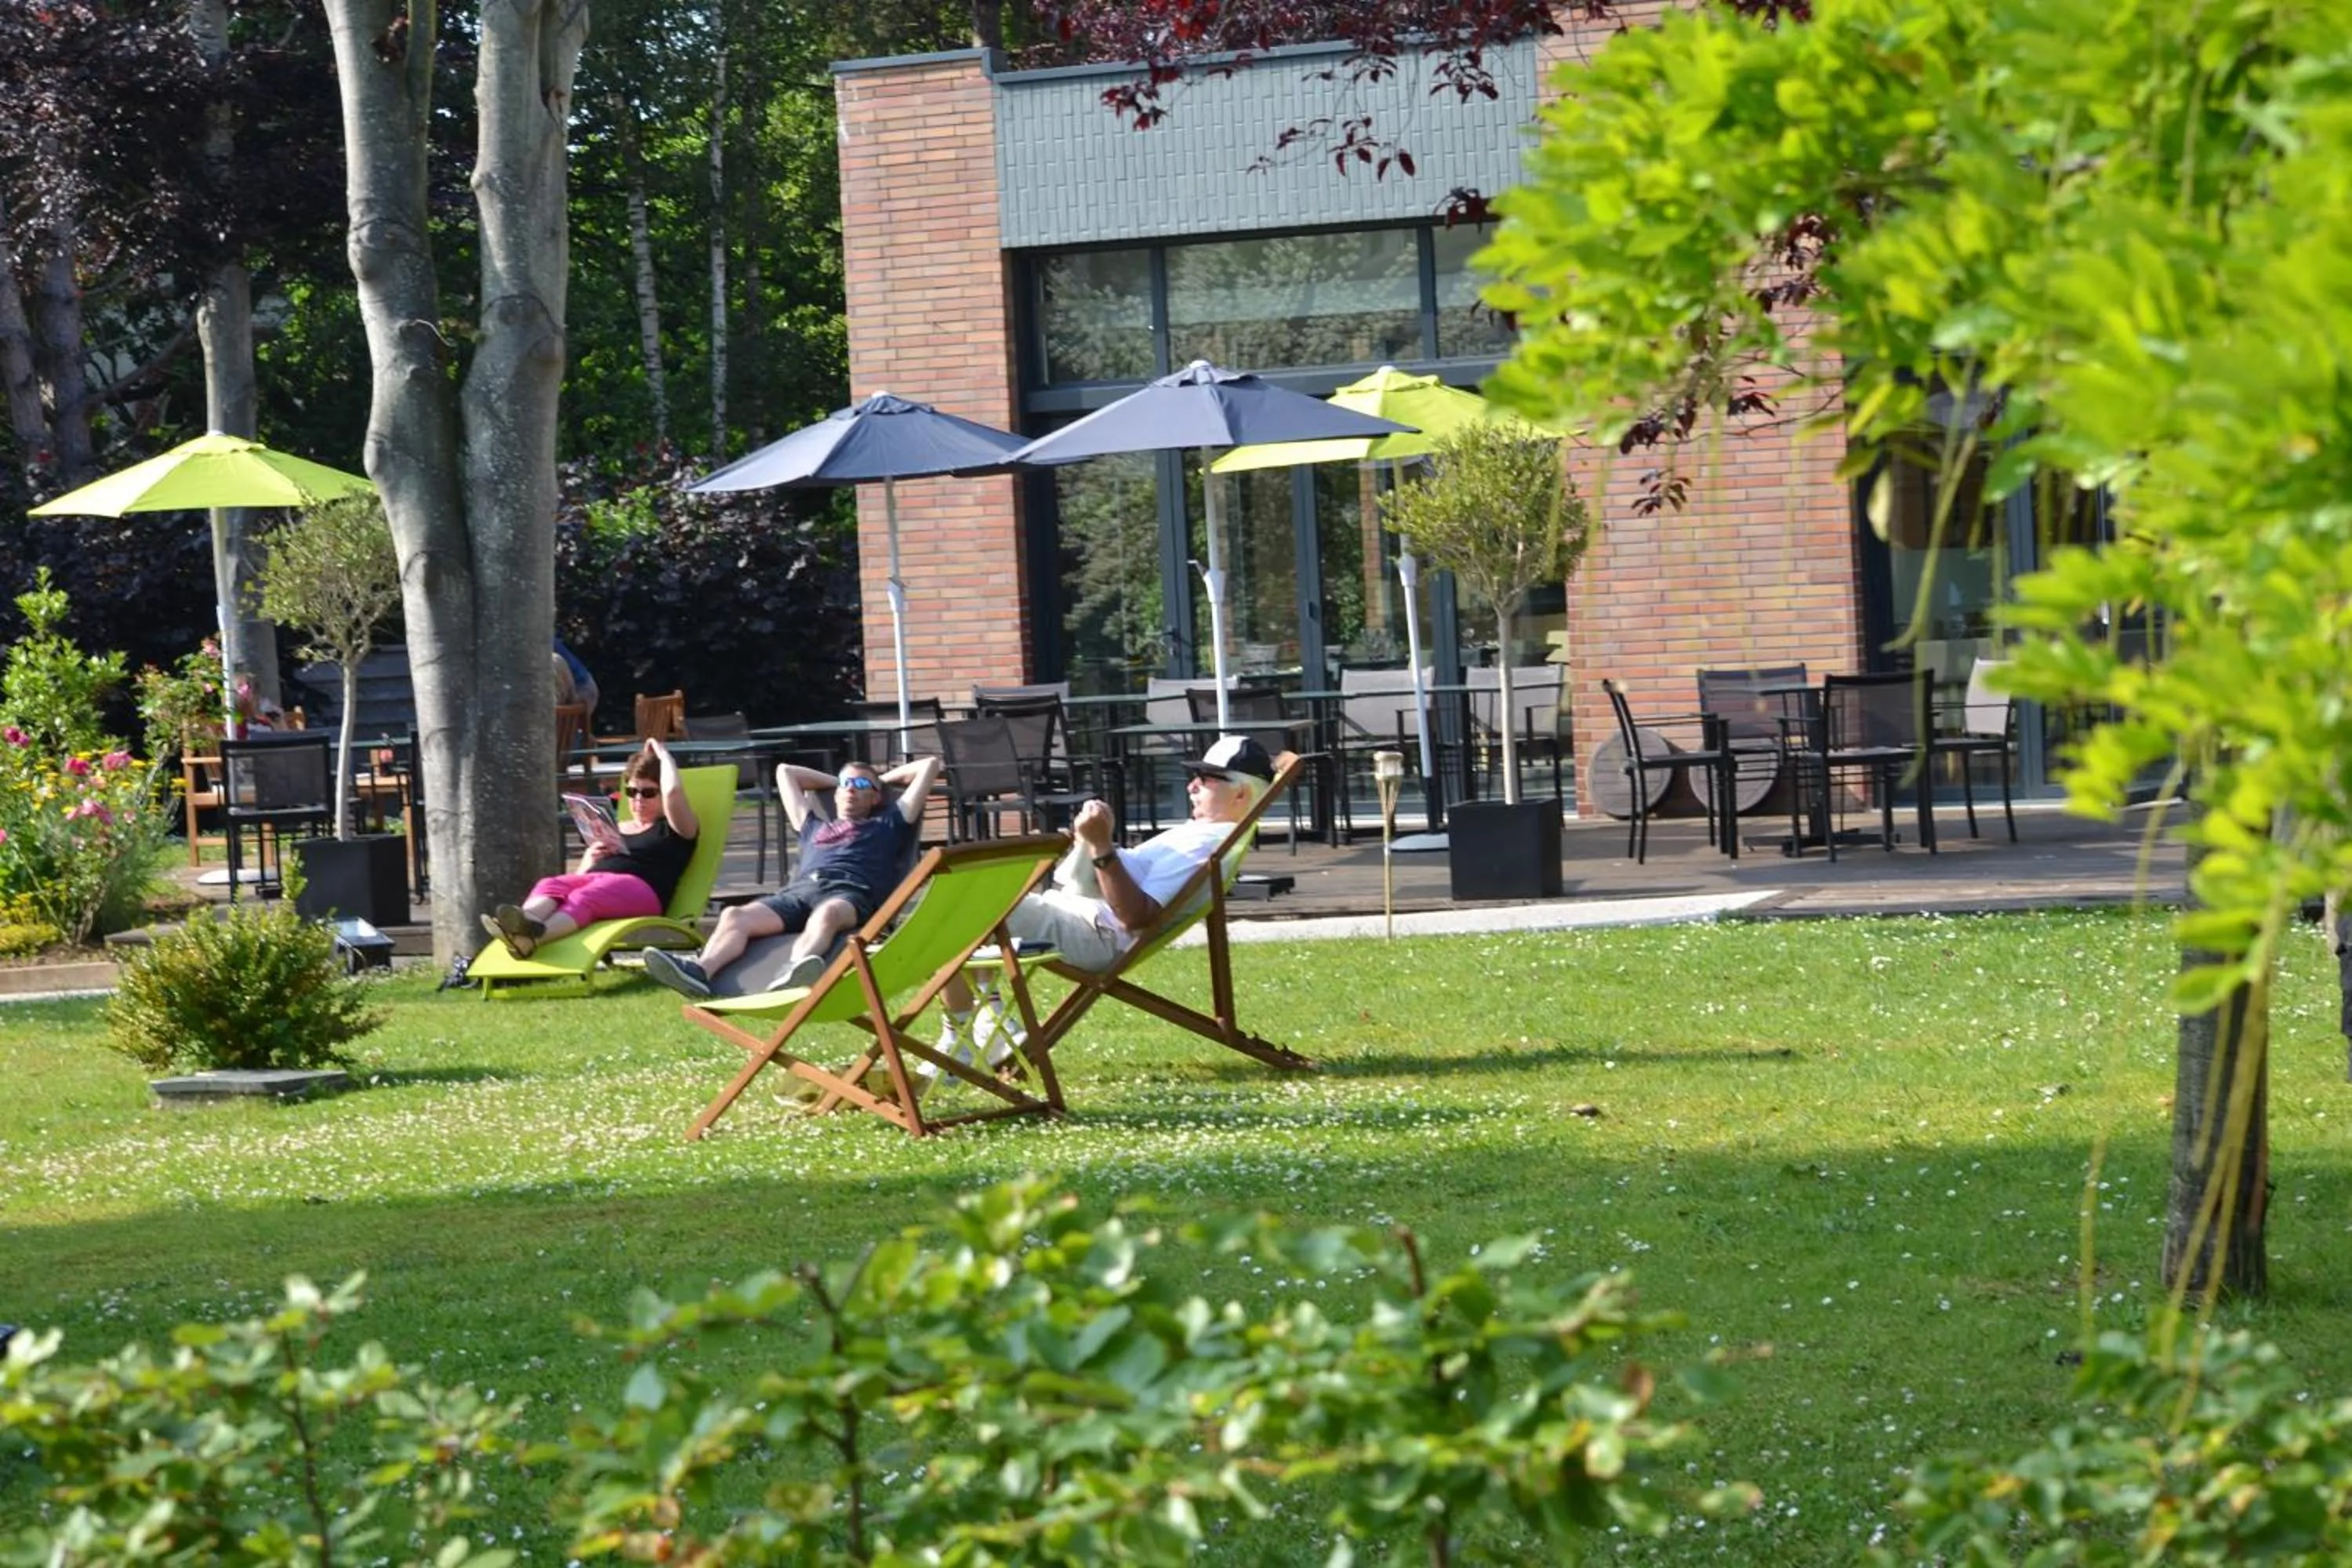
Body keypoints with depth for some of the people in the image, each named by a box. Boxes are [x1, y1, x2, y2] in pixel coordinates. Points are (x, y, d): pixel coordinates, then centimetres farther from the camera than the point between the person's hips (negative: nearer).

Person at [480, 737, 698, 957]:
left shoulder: (675, 829, 18)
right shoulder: (614, 830, 37)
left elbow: (673, 791, -5)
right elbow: (579, 877, 34)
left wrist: (663, 755, 14)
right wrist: (590, 860, 10)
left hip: (640, 887, -6)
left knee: (585, 896, -39)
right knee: (549, 885, -29)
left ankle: (535, 936, -70)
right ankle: (526, 920, -66)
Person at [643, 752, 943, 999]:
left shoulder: (888, 826, 33)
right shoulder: (815, 828, 44)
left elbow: (929, 766, 36)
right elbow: (785, 772, 57)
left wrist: (886, 780, 48)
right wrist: (836, 781, 58)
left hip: (850, 892, -4)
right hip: (797, 890, 4)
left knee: (827, 914, -43)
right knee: (736, 916, -28)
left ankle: (797, 973, -75)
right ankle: (700, 970, -56)